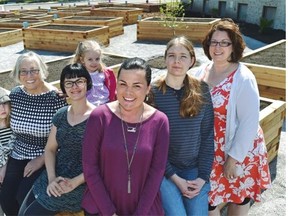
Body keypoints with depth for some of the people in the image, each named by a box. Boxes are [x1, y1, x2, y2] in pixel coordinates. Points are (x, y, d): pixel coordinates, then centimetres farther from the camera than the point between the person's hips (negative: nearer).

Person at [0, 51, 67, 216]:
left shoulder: (56, 97, -17)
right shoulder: (15, 94, -2)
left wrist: (41, 159, -15)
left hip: (45, 158, -4)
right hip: (18, 156, 5)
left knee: (24, 197, -16)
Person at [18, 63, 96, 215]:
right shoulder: (61, 115, 3)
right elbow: (50, 149, 7)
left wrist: (75, 182, -19)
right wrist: (51, 178, -8)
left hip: (80, 185, -6)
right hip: (55, 180, 6)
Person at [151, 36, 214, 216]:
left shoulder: (202, 90, -1)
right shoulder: (152, 92, -10)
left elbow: (207, 135, 2)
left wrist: (203, 176, -5)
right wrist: (175, 178, -11)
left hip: (195, 168, 3)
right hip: (163, 169, -2)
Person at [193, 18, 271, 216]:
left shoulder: (243, 78, -20)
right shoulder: (203, 71, -1)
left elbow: (249, 122, -19)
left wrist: (234, 157, -17)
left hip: (237, 150, -5)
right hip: (207, 150, 5)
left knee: (239, 195, 16)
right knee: (206, 195, 15)